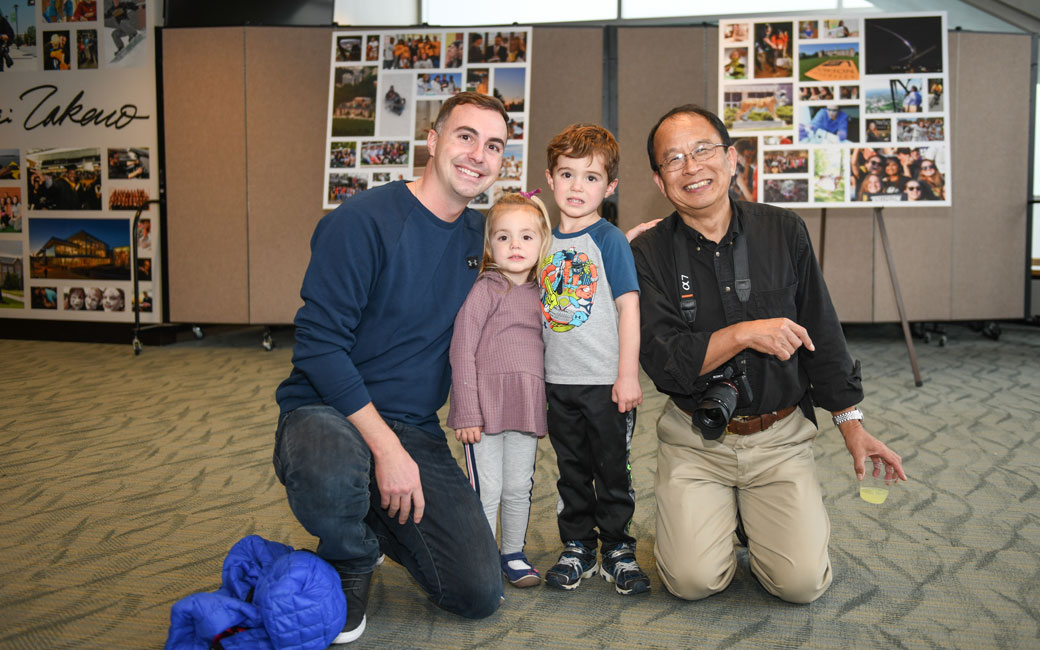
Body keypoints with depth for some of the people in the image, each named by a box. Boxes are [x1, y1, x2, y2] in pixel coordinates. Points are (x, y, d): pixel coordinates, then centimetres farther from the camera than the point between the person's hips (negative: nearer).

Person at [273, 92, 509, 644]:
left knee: (479, 595, -6)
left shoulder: (478, 233, 7)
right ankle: (352, 560, -4)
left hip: (416, 430, 5)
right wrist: (384, 446, -23)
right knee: (330, 471, -42)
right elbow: (319, 345, -18)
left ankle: (380, 523, 23)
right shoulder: (363, 221, -14)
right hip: (328, 412, -5)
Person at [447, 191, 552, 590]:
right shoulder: (485, 290, -5)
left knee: (519, 489, 13)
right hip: (486, 405, -5)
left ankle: (513, 555, 30)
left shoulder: (541, 294, 12)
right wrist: (467, 411, -14)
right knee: (486, 489, -1)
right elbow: (462, 351, -9)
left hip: (527, 407, 5)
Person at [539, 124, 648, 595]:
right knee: (572, 471, 14)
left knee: (613, 470, 7)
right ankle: (576, 548, 26)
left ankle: (617, 550, 22)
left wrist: (628, 375, -15)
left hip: (606, 381, -4)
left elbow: (629, 307, -10)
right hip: (559, 382, 4)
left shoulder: (609, 240, -6)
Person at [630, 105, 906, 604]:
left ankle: (757, 519, 21)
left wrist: (851, 425, 7)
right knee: (693, 579, -13)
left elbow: (822, 333, 6)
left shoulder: (784, 231, 0)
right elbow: (662, 362, -14)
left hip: (780, 436, 2)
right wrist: (743, 334, -24)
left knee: (802, 581, -11)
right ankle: (711, 516, 20)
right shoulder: (649, 254, -7)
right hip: (695, 438, -1)